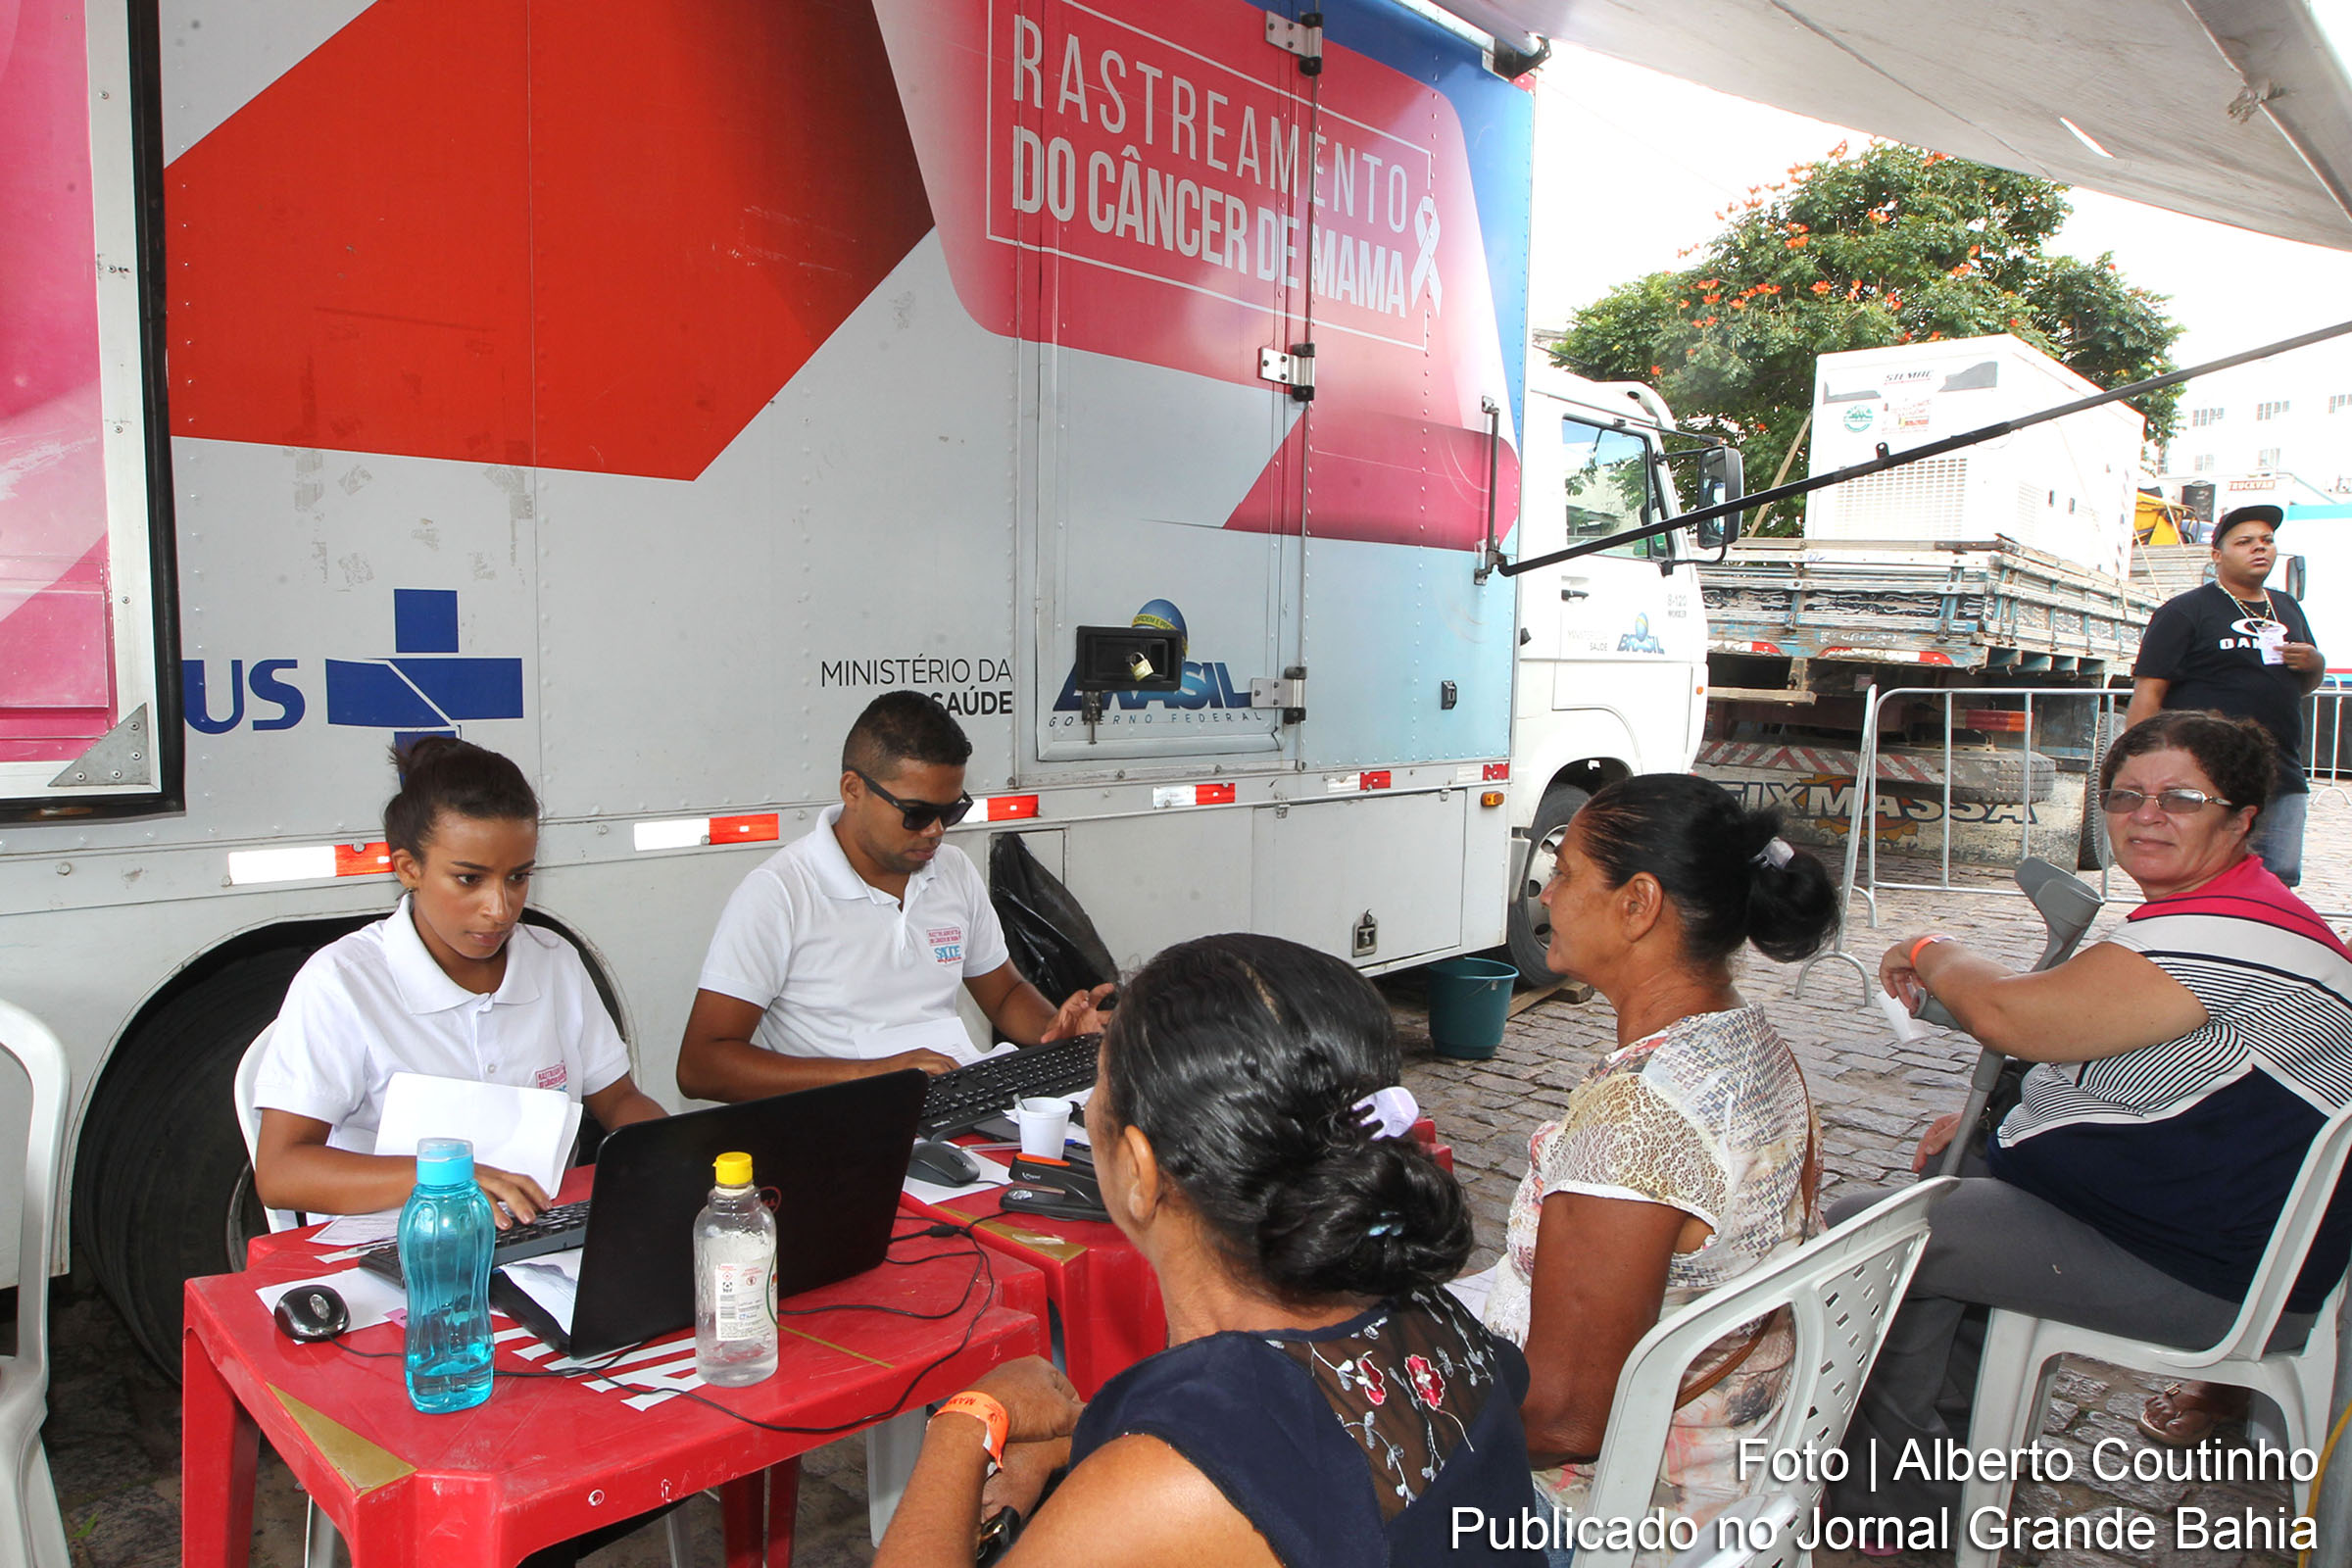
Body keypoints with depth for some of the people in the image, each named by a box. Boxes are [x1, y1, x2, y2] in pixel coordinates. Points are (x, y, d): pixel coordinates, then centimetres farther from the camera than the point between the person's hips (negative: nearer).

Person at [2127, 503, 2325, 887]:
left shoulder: (2287, 608, 20)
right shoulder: (2183, 611, -2)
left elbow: (2304, 687, 30)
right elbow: (2147, 694, -9)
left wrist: (2314, 664, 5)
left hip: (2284, 780, 7)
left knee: (2279, 884, 8)